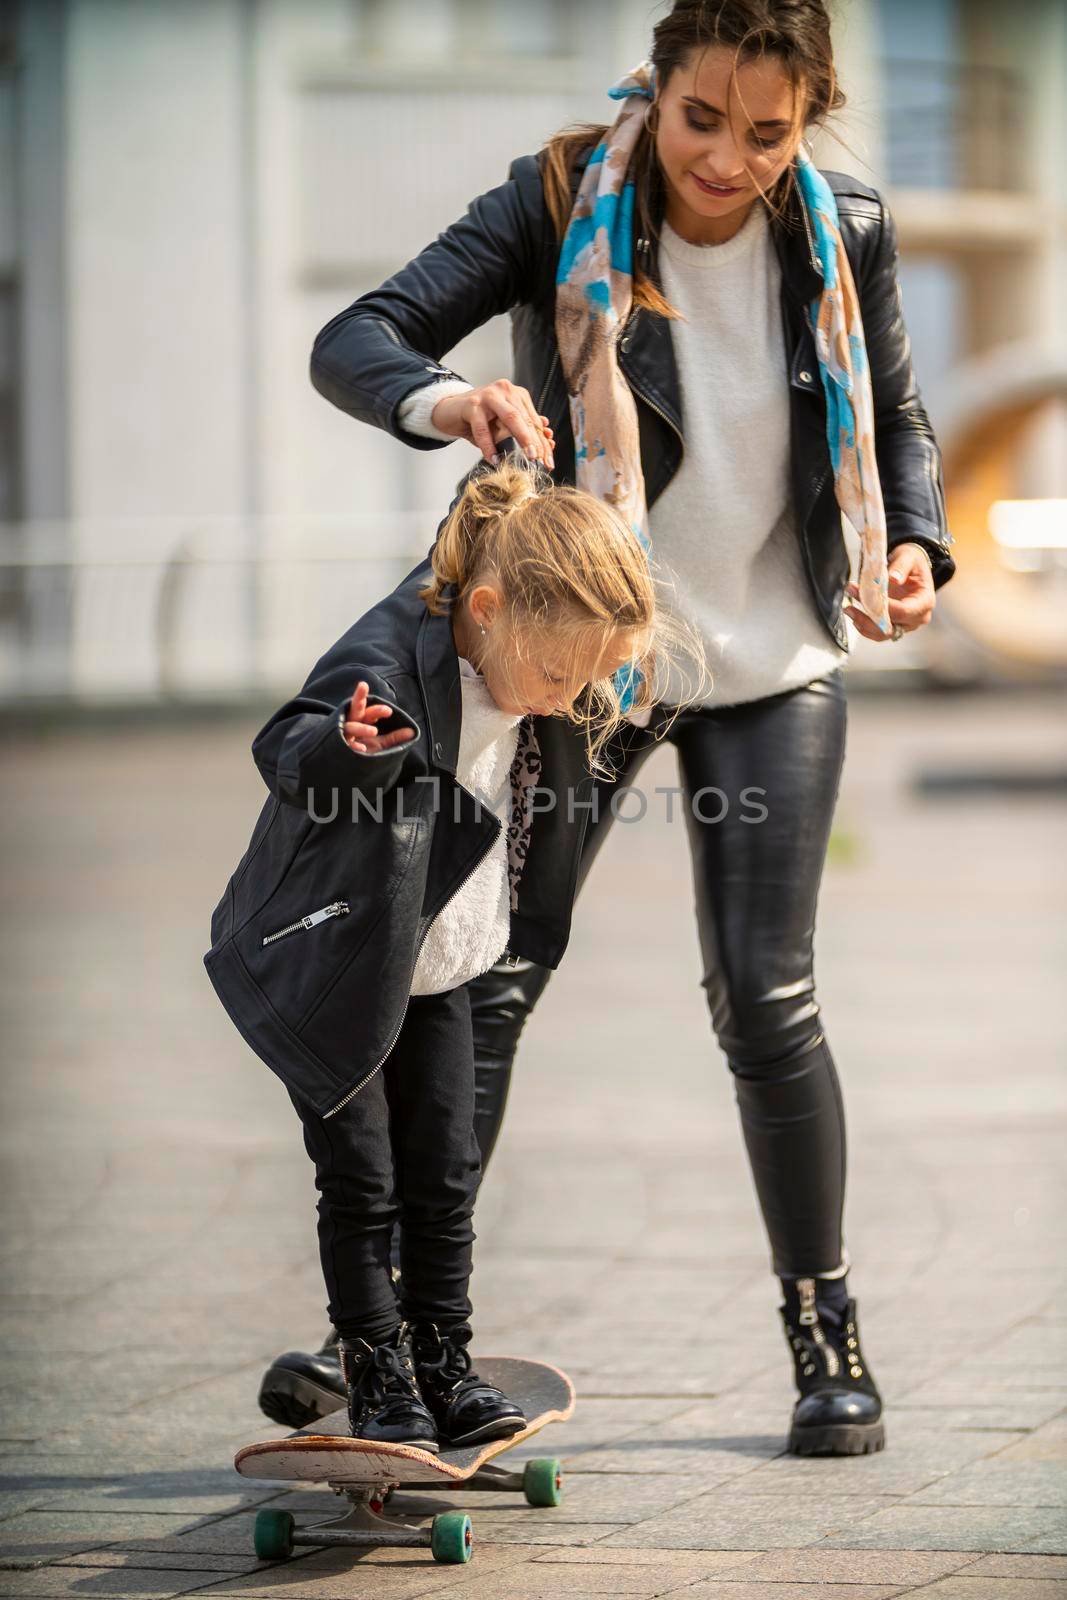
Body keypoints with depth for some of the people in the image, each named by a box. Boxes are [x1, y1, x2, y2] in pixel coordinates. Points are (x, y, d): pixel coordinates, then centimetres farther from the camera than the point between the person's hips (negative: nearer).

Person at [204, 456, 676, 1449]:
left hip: (436, 968, 7)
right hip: (332, 967, -7)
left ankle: (444, 1368, 18)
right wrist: (342, 744, -62)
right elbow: (281, 750, -43)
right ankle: (378, 1379, 6)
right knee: (361, 1182, -3)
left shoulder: (520, 666, -7)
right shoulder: (387, 666, -31)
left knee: (444, 1178, 8)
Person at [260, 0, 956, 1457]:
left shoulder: (843, 234, -8)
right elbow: (354, 343, -21)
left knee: (764, 1000, -3)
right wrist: (443, 399, -43)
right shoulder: (560, 205, -15)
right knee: (487, 973, -5)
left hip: (770, 667, 1)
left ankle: (826, 1332, 11)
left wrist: (915, 544, -12)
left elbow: (895, 416, 9)